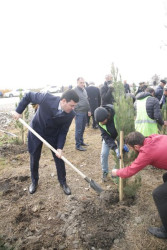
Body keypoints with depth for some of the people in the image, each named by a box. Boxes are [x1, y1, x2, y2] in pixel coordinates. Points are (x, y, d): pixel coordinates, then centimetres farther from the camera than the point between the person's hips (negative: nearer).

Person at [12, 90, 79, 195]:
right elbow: (29, 95, -16)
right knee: (34, 158, 12)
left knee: (59, 158, 5)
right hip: (37, 131, -1)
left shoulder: (70, 114, -26)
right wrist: (18, 111, -13)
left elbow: (63, 132, -14)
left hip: (54, 135, 1)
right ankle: (34, 181, 37)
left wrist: (60, 148, -21)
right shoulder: (46, 98, -35)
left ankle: (63, 182, 28)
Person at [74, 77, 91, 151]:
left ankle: (81, 141, 30)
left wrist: (88, 110, 19)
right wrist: (74, 112, -16)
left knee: (82, 129, 16)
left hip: (85, 112, 8)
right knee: (78, 130, -4)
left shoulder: (84, 90, 15)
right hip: (79, 112, -8)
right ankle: (78, 145, 4)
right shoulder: (74, 90, -10)